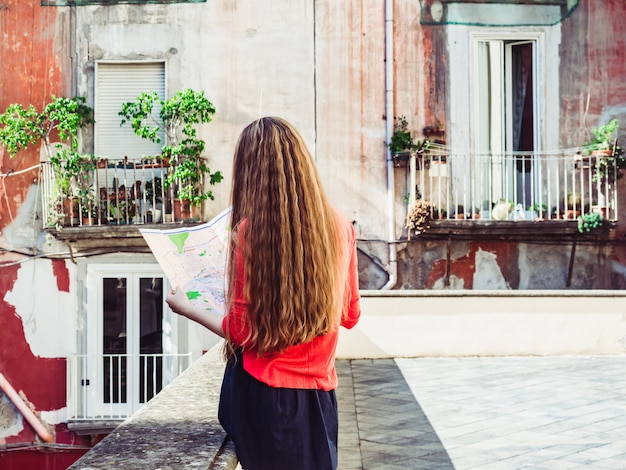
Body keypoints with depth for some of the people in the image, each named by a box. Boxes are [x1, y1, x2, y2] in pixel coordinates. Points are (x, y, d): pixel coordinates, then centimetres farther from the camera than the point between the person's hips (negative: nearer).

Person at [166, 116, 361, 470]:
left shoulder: (249, 231, -14)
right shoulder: (340, 228, -3)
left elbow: (242, 331, -9)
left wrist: (187, 308, 7)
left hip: (265, 393, -3)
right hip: (319, 393, 3)